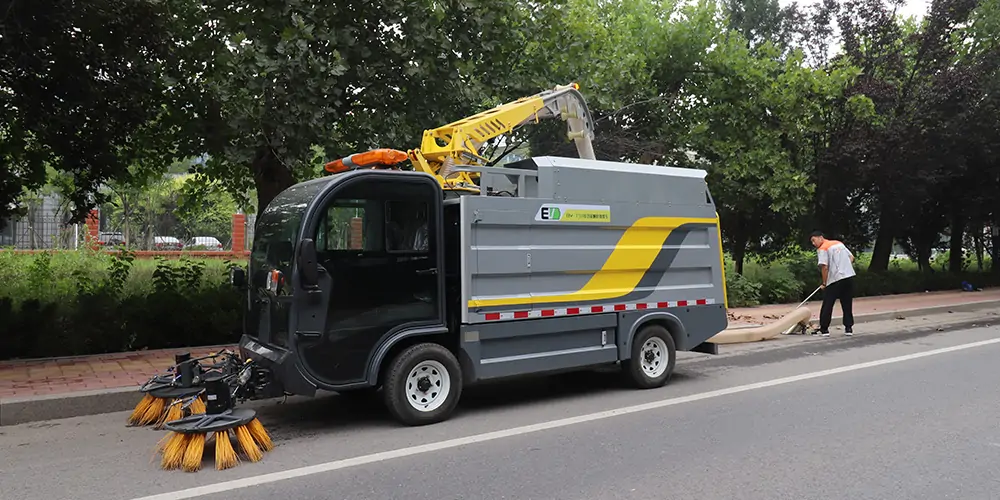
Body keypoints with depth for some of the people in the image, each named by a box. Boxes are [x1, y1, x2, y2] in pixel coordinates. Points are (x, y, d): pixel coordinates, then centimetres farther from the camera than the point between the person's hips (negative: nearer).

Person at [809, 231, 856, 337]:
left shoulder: (822, 249, -5)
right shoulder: (839, 243, 17)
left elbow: (824, 267, -13)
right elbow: (852, 257, 19)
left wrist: (824, 283, -4)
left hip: (835, 279, -7)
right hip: (850, 276, 7)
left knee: (827, 305, 2)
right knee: (847, 304, 14)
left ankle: (824, 329, 5)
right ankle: (849, 328, 15)